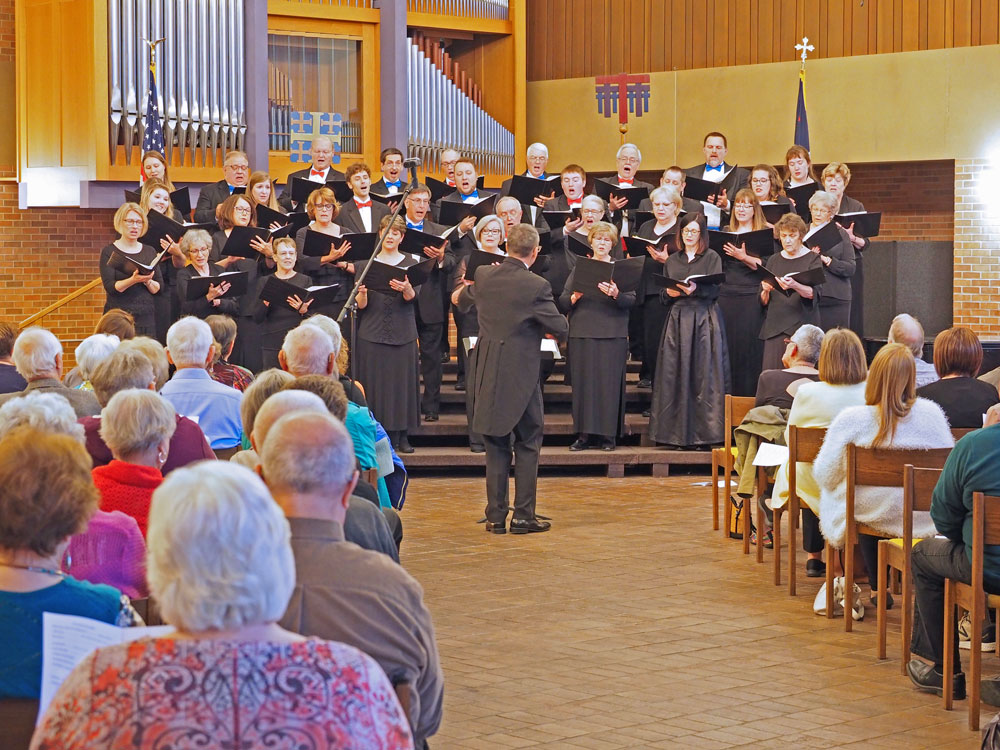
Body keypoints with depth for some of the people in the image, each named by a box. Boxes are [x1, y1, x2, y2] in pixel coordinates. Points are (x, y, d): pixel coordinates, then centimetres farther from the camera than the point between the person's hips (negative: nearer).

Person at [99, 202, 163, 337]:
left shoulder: (150, 252, 13)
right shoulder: (109, 251, 3)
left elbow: (159, 288, 10)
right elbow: (109, 287, -8)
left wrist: (148, 281, -11)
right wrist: (133, 280, -23)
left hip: (146, 317, 3)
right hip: (118, 318, -3)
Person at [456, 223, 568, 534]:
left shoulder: (483, 276, -1)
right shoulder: (536, 286, -16)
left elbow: (462, 301, 20)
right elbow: (561, 329, -9)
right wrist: (560, 316, 11)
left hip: (488, 375, 4)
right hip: (521, 375, -4)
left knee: (496, 447, 12)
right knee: (527, 446, 7)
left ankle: (496, 516, 12)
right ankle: (523, 516, 7)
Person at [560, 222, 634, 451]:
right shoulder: (579, 268, 13)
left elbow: (631, 300, -3)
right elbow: (562, 300, 7)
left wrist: (616, 295, -22)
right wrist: (573, 298, -14)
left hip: (612, 334, -1)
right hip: (582, 332, 2)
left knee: (610, 382, -3)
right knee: (583, 381, -1)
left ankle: (608, 434, 2)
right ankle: (584, 434, 4)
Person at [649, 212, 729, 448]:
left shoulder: (712, 258, 6)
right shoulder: (672, 261, 16)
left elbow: (715, 290, -5)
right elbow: (663, 297, 16)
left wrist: (696, 289, -23)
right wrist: (670, 293, -6)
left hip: (704, 320, -3)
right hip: (678, 320, 3)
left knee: (704, 375, -7)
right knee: (676, 375, -2)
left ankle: (704, 432, -5)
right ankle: (678, 433, 1)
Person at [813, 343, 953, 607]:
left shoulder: (851, 420, -15)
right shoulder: (931, 413, -10)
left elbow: (825, 476, -8)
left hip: (874, 517, -2)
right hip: (925, 519, 2)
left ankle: (876, 588, 38)